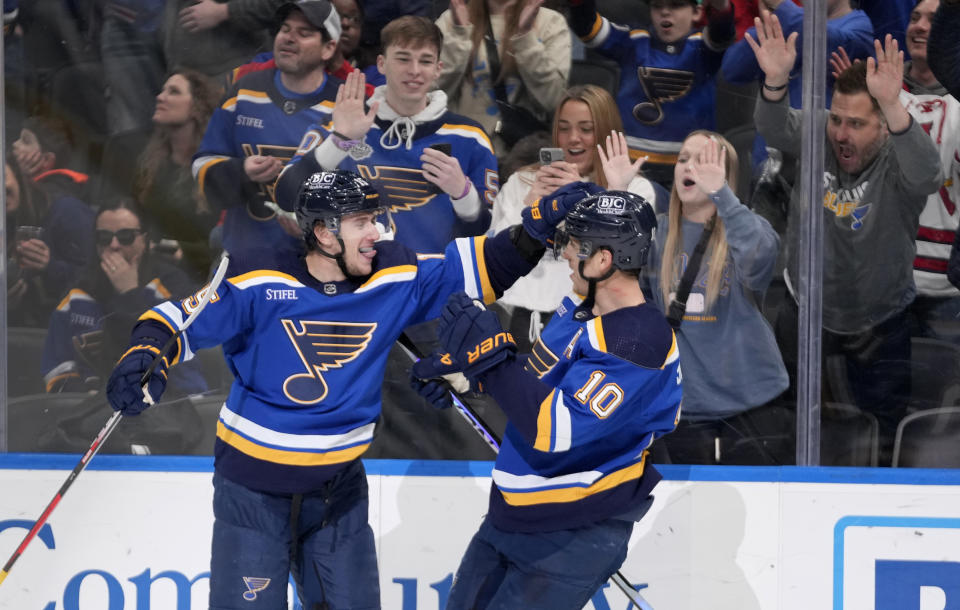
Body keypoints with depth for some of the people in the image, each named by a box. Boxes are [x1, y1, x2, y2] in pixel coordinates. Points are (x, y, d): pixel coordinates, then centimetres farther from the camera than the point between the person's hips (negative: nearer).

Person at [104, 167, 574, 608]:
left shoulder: (394, 281, -5)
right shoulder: (262, 289, -17)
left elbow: (476, 267, -2)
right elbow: (182, 319, -16)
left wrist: (535, 231, -16)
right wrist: (145, 355, -35)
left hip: (338, 487, 5)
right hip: (254, 488, -4)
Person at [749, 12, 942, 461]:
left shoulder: (897, 163, -23)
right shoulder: (817, 140, -13)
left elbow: (925, 173, -46)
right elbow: (776, 130, -30)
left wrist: (892, 106, -63)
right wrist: (776, 81, -53)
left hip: (880, 325, -3)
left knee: (880, 437, 7)